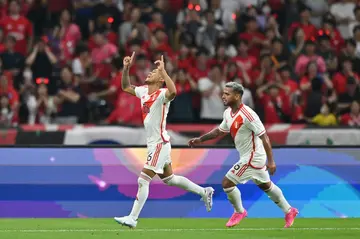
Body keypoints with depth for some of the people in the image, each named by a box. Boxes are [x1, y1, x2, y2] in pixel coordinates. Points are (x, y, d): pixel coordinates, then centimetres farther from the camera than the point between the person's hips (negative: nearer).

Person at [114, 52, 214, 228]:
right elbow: (126, 87, 23)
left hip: (159, 143, -9)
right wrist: (126, 68, 9)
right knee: (169, 179, 20)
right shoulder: (143, 91, 7)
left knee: (143, 180, -10)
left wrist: (163, 70, -38)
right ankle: (204, 192, 32)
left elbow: (173, 91, -42)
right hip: (152, 143, 9)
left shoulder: (162, 94, -18)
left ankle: (132, 219, -7)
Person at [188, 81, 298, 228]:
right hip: (252, 156, 9)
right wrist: (201, 139, 13)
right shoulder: (228, 113, 1)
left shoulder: (247, 114, -26)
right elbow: (220, 131, 20)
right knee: (266, 186, 21)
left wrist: (271, 161, -26)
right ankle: (289, 211, 33)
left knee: (227, 183, -5)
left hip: (251, 157, -9)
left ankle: (239, 212, 17)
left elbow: (264, 137, -25)